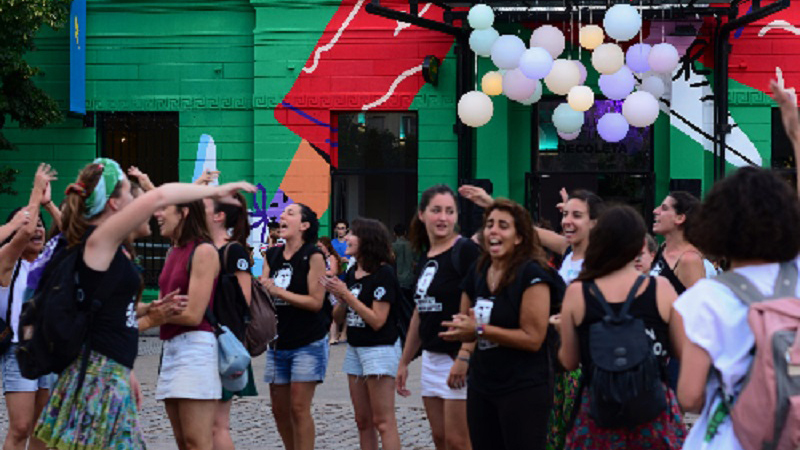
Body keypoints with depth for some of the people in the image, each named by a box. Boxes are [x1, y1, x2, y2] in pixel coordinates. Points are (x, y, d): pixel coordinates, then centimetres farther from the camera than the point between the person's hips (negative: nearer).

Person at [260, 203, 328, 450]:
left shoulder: (313, 256, -8)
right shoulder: (272, 256, 11)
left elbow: (316, 301, -14)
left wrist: (278, 291, -19)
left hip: (308, 344, -6)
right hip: (278, 343, 6)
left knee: (299, 408, -9)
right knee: (279, 409, 9)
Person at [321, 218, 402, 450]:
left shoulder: (383, 273, -14)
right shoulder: (352, 273, 9)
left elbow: (377, 320, -19)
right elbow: (338, 316, 13)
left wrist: (347, 294, -17)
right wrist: (339, 297, -6)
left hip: (379, 349, -8)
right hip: (355, 348, 9)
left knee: (383, 422, -9)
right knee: (363, 421, 12)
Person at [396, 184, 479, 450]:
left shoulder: (465, 251, -11)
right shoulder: (425, 256, 14)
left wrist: (464, 357, -25)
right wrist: (404, 362, 21)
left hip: (458, 356, -8)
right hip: (431, 358, 8)